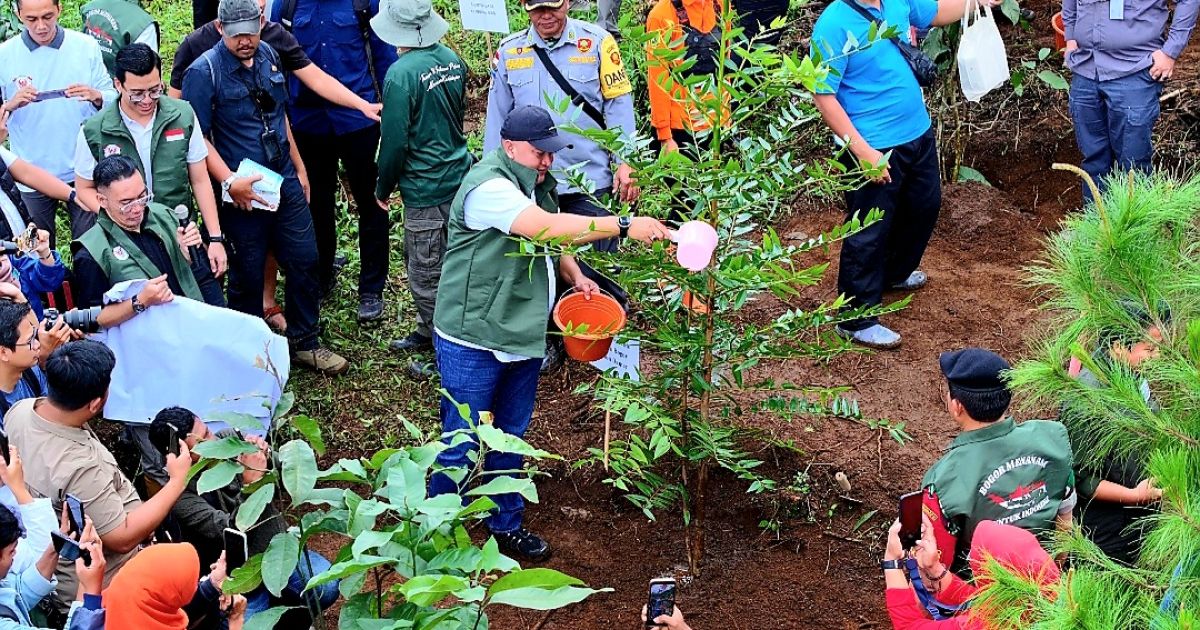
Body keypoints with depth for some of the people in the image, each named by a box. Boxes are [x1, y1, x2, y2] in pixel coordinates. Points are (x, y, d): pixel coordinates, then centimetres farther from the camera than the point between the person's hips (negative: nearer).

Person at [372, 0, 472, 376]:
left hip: (425, 189, -8)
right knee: (428, 264, 23)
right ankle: (428, 332, 37)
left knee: (426, 276, 5)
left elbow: (394, 142, -16)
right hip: (458, 176, 8)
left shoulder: (401, 74, -20)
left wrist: (383, 189, -1)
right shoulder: (452, 61, 2)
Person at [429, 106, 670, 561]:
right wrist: (624, 227, -36)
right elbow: (547, 228, -34)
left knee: (511, 437, 18)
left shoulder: (536, 184, 8)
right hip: (472, 341, -9)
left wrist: (574, 275, 6)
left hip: (522, 338, 9)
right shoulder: (489, 187, -22)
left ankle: (506, 524, 32)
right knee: (462, 442, 0)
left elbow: (550, 240, 25)